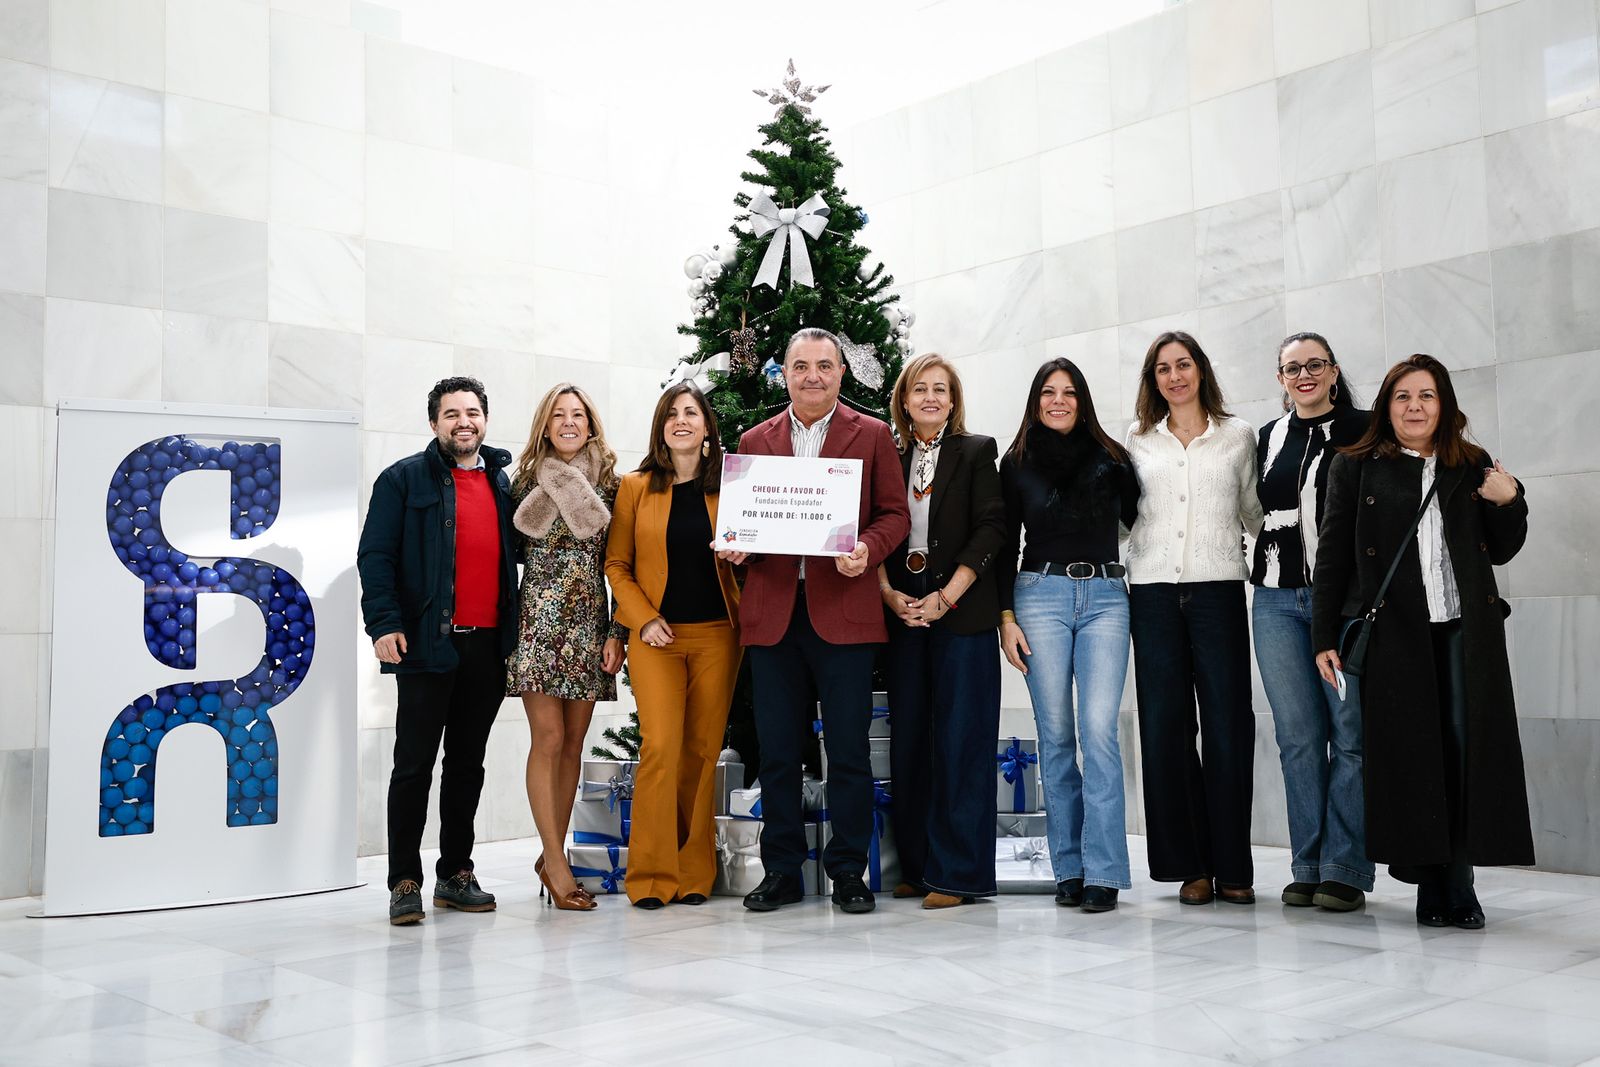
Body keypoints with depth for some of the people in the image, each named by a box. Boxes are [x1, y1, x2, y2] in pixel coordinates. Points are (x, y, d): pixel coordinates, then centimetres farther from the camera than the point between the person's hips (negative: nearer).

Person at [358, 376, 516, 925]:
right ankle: (404, 883, 6)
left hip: (488, 646, 5)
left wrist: (515, 630, 9)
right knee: (415, 764, -1)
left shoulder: (503, 482, 15)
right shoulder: (403, 479, 2)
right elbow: (375, 555, -4)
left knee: (468, 763, 11)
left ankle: (456, 874, 21)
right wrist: (383, 623, -14)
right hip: (427, 645, -4)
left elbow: (520, 551, 21)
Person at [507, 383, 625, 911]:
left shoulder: (609, 484, 7)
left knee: (573, 743, 5)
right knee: (548, 738, -7)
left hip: (590, 624, 2)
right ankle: (555, 861, -2)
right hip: (539, 617, -2)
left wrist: (618, 632, 1)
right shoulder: (528, 482, 4)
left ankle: (553, 854, 16)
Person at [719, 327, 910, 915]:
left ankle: (848, 872, 13)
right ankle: (782, 871, 18)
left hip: (843, 609, -2)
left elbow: (895, 513, 4)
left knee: (848, 749, 1)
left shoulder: (872, 435, 8)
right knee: (776, 750, 7)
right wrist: (735, 546, -6)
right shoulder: (754, 440, 15)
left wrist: (867, 550, -16)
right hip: (772, 613, 3)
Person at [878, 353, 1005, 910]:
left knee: (959, 739, -4)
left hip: (962, 614, -4)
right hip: (903, 614, 4)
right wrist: (889, 593, -7)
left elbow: (990, 529, -6)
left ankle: (958, 873, 1)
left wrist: (945, 597, -13)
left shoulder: (976, 451, 3)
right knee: (908, 740, 6)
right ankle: (917, 867, 16)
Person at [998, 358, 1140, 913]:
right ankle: (1068, 867, 9)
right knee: (1055, 734, 1)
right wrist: (1006, 617, 2)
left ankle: (1103, 871, -5)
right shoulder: (1017, 462, 10)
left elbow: (1138, 521, 17)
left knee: (1099, 728, -10)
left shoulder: (1111, 458, 10)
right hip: (1041, 594, 0)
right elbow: (1007, 544, 9)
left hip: (1105, 597, 0)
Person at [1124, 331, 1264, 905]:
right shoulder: (1138, 441, 12)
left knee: (1228, 723, -5)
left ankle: (1232, 867, 4)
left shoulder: (1238, 435, 11)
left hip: (1218, 586, -1)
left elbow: (1253, 511, 16)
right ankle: (1190, 865, 8)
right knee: (1165, 723, 0)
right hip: (1153, 589, 1)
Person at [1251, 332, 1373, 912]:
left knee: (1351, 734, -6)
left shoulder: (1364, 429, 3)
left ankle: (1344, 870, 1)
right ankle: (1306, 867, 11)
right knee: (1298, 736, 4)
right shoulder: (1269, 437, 15)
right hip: (1278, 600, 4)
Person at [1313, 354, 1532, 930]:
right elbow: (1333, 557, 5)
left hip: (1466, 628, 2)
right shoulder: (1355, 467, 7)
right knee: (1409, 753, -2)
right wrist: (1324, 638, 1)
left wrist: (1508, 503, -2)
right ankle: (1433, 886, 8)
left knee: (1465, 747, -2)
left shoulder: (1473, 467, 14)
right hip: (1392, 632, -2)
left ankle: (1456, 887, 7)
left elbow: (1500, 552, 18)